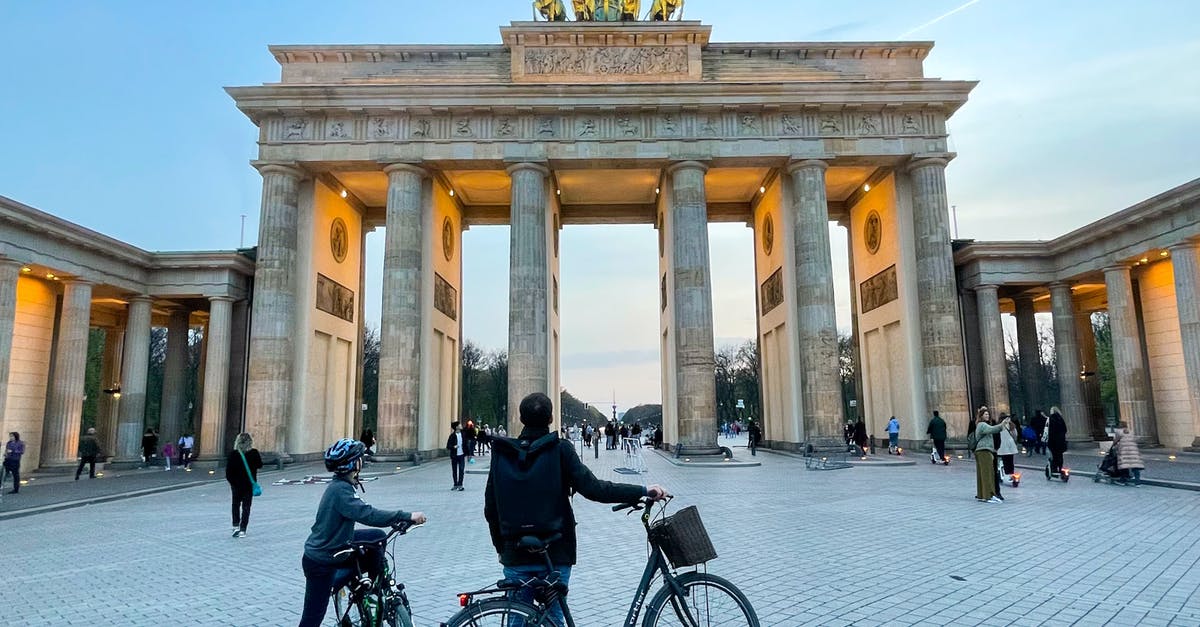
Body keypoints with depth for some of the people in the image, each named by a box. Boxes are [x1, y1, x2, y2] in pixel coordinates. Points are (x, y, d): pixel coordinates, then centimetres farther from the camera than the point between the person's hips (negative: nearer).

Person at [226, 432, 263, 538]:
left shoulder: (233, 454, -11)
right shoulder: (254, 453, -11)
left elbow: (228, 471, -9)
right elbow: (260, 465, 2)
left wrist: (231, 482, 3)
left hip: (236, 484, 0)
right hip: (249, 484, 0)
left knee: (236, 505, 18)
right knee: (246, 506, 7)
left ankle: (236, 526, 8)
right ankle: (242, 530, 5)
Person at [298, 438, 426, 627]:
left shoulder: (342, 485, 2)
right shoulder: (340, 490, -28)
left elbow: (363, 512, 10)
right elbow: (368, 515, -38)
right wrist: (407, 516, -37)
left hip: (333, 547, 9)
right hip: (320, 562, -9)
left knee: (377, 537, 3)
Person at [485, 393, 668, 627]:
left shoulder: (501, 453, -1)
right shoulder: (559, 449, -10)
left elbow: (490, 509, 3)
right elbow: (593, 489, -19)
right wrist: (644, 491, -16)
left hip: (515, 555, 2)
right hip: (554, 553, -2)